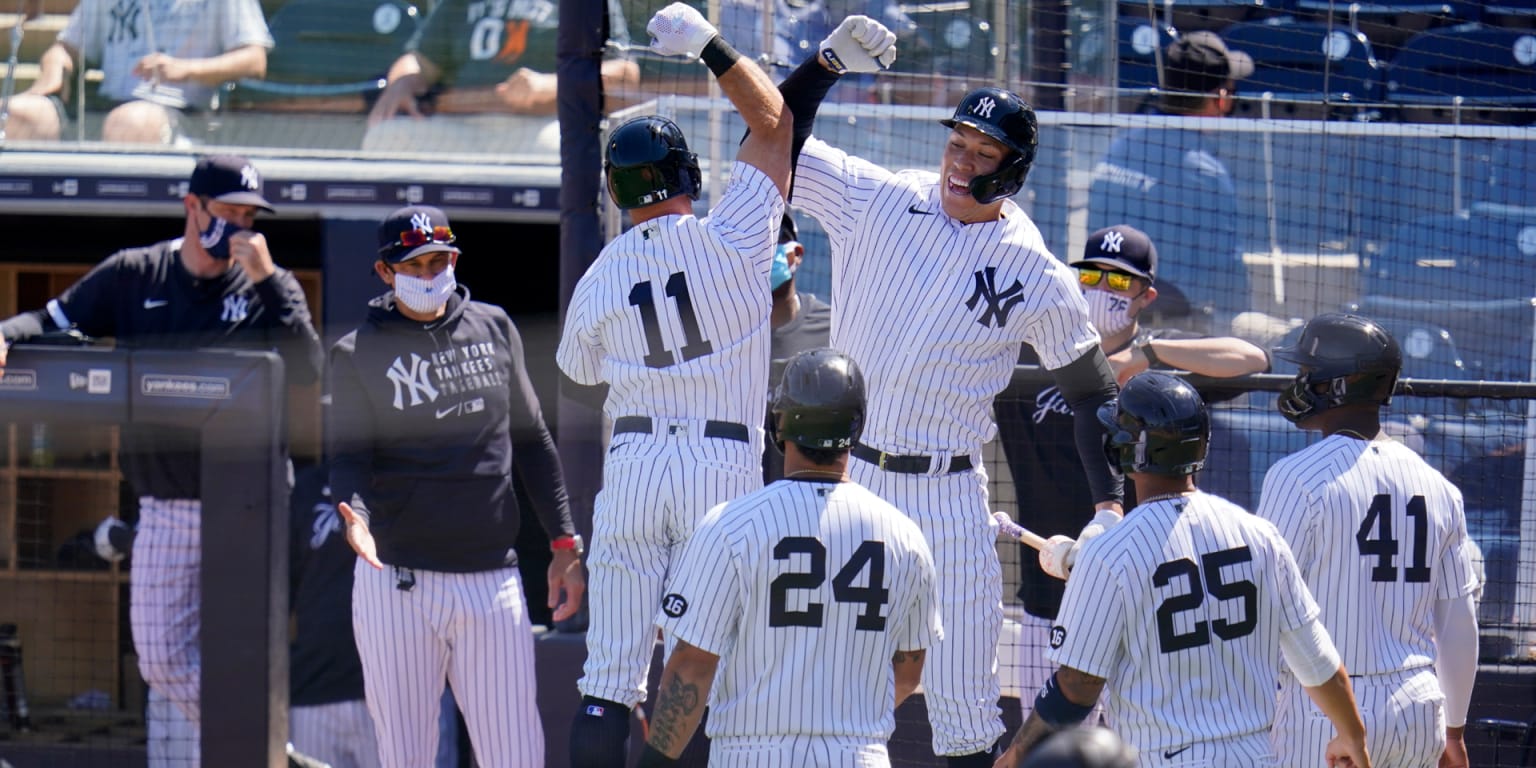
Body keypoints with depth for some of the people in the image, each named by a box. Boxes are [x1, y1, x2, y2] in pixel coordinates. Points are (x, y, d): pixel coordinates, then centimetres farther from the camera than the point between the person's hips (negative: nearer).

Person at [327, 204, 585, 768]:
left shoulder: (494, 329, 11)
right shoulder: (358, 355, 3)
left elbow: (531, 440, 18)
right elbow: (348, 457, -3)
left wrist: (565, 545, 13)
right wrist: (354, 517, -26)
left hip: (491, 580, 2)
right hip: (396, 582, -2)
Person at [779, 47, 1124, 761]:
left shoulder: (1036, 274, -3)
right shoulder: (872, 200, -1)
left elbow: (1091, 390, 3)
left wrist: (1110, 504, -6)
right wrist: (828, 62, -18)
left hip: (948, 496, -1)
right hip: (844, 476, 1)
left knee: (963, 700, 0)